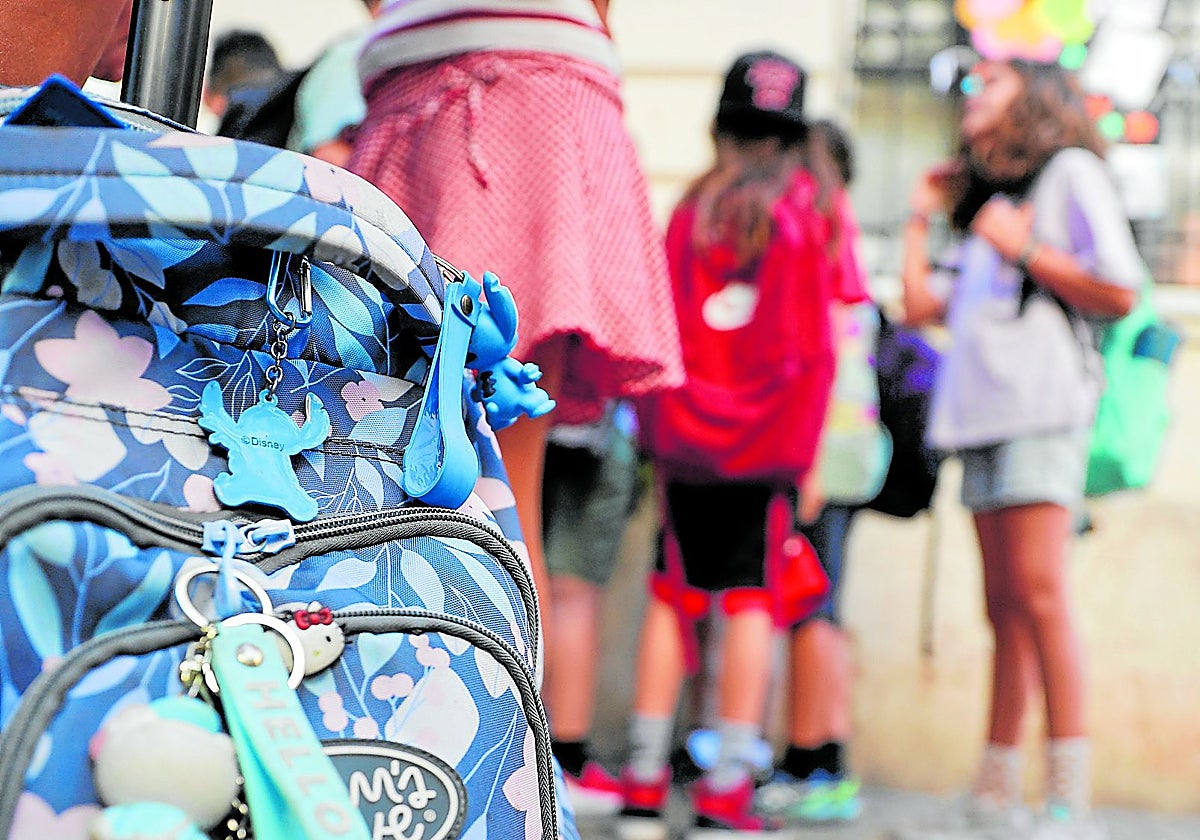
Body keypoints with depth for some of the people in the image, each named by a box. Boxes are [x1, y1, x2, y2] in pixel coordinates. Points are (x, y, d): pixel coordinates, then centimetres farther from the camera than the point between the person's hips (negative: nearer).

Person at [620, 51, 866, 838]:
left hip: (687, 433, 2)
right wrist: (806, 450, 4)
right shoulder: (815, 201, 3)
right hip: (768, 438, -2)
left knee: (672, 598, 7)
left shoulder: (696, 205, 8)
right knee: (752, 599, -1)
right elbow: (818, 343, 0)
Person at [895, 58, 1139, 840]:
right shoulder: (986, 194, 27)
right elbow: (922, 305, 24)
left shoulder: (1072, 172, 6)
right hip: (982, 409, 7)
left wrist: (1022, 250, -7)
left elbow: (1120, 293, -5)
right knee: (1006, 607, 3)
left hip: (1043, 407, -7)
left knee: (1039, 594, -16)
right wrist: (922, 219, 26)